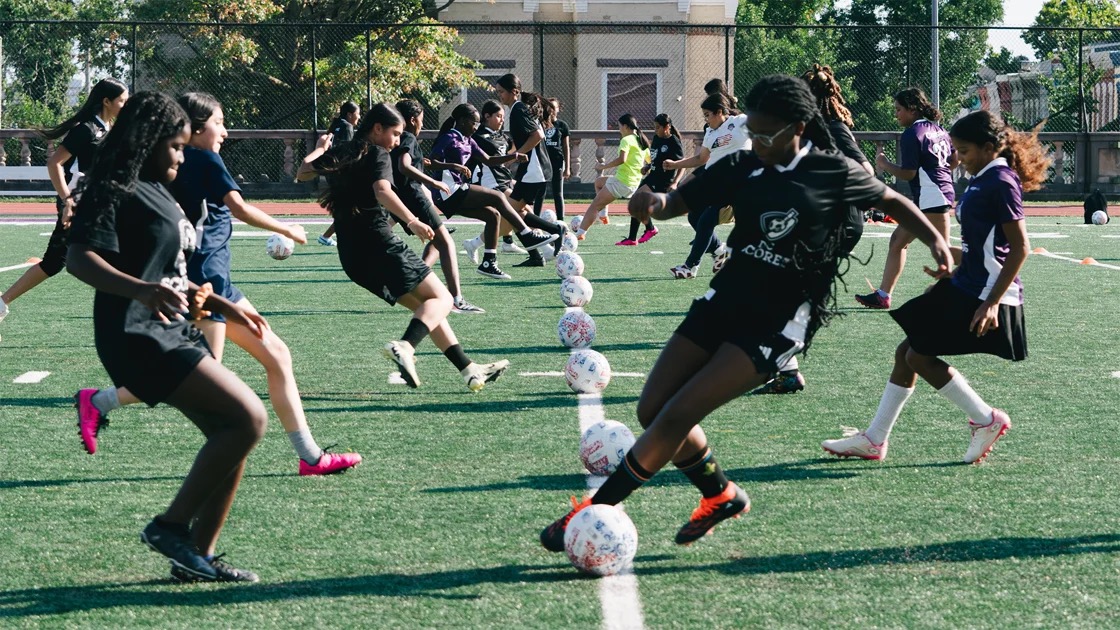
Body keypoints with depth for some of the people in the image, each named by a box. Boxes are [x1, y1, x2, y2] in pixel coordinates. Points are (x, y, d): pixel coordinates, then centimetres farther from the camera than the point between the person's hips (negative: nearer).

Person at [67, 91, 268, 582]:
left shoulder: (157, 192, 20)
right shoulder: (115, 191, -10)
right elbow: (78, 258, -24)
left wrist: (223, 307, 30)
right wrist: (142, 291, -39)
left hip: (174, 334, 10)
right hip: (140, 338, -10)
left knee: (232, 435, 6)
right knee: (248, 418, -17)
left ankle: (199, 556, 13)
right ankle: (171, 526, -8)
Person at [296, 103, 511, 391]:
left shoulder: (336, 155, 16)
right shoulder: (377, 154, -4)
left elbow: (302, 173, 31)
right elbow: (383, 192, -23)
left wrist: (320, 149, 47)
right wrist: (412, 221, -33)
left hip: (352, 256, 8)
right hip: (379, 243, -8)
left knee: (424, 306, 14)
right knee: (441, 298, -6)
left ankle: (469, 370, 11)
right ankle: (405, 346, -33)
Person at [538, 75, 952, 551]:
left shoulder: (833, 173, -6)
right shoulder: (742, 167, 3)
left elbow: (892, 201, 9)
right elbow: (678, 202, 2)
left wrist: (934, 240, -5)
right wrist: (654, 201, -22)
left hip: (778, 322, -6)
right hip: (726, 299, 6)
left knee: (677, 417, -15)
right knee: (653, 409, 1)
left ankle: (597, 511, -6)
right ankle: (721, 495, 24)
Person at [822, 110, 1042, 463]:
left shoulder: (1001, 182, -15)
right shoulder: (982, 181, 14)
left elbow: (1020, 247, -20)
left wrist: (991, 302, -24)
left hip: (984, 296, -10)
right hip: (965, 288, 10)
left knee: (920, 355, -8)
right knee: (906, 351, 10)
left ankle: (987, 420, 2)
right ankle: (874, 439, 16)